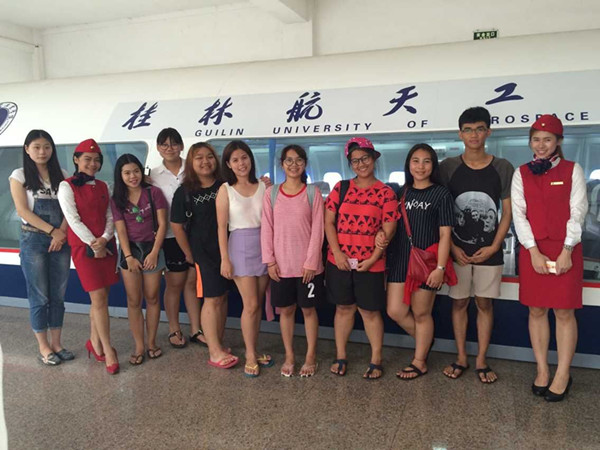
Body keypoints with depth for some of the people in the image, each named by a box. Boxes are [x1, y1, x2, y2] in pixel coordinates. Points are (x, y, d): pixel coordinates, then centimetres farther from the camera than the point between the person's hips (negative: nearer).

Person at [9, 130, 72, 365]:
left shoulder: (62, 175, 10)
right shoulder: (19, 175, 2)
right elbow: (23, 210, -6)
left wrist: (61, 233, -11)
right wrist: (52, 231, -12)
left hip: (61, 240, 3)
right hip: (33, 240, -3)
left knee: (58, 295, 7)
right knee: (39, 296, 2)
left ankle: (56, 343, 18)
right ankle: (43, 347, 13)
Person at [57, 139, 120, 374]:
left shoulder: (103, 186, 13)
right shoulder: (67, 186, -2)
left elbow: (110, 217, 7)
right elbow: (73, 219, -10)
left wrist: (104, 239, -11)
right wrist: (93, 244, -14)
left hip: (106, 246, 5)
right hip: (83, 247, -5)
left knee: (99, 297, 10)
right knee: (99, 298, -6)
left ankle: (94, 341, 26)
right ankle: (108, 350, 1)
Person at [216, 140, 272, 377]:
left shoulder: (263, 186, 2)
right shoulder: (225, 190, -3)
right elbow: (221, 227, -5)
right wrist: (224, 259, -9)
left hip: (263, 245, 3)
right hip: (240, 247, -3)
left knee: (257, 304, 11)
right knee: (250, 304, -3)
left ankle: (253, 350, 25)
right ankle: (250, 356, 13)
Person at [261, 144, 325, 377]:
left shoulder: (313, 192, -3)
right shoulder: (271, 193, 2)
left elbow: (317, 229, -6)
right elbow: (267, 228, 1)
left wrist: (311, 262, -11)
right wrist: (269, 260, -5)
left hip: (307, 264, -2)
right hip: (281, 264, 2)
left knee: (308, 308, 9)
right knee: (285, 309, 11)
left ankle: (311, 357, 23)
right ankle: (289, 356, 26)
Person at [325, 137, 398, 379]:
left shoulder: (385, 193, -2)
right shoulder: (341, 188, 4)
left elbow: (388, 230, -5)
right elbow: (328, 221, 1)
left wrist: (372, 259, -12)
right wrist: (337, 253, -9)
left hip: (370, 264, -2)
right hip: (339, 261, 2)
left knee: (370, 311, 6)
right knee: (343, 307, 12)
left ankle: (376, 361, 20)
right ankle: (340, 356, 25)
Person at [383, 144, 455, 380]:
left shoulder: (441, 194, -5)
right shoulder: (402, 192, 9)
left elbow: (444, 234, -8)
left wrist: (440, 267, -15)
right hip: (400, 258, 5)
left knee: (421, 313, 6)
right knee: (395, 311, 6)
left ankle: (420, 362, 25)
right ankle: (426, 340, 33)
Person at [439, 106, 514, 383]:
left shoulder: (502, 168, 0)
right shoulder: (448, 167, -1)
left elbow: (508, 212, 2)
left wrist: (493, 247, -7)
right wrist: (452, 247, -8)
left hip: (489, 251, 0)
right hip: (457, 250, 0)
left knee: (484, 304, 7)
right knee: (459, 302, 8)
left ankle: (481, 361, 19)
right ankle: (461, 358, 21)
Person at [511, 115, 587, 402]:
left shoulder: (572, 170, 2)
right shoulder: (521, 174, 7)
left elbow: (577, 212, -4)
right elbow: (519, 214, 0)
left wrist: (566, 251, -12)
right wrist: (534, 251, -9)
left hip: (565, 250, -2)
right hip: (532, 251, 2)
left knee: (564, 312, 1)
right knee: (536, 311, 6)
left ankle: (562, 375, 11)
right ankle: (542, 371, 17)